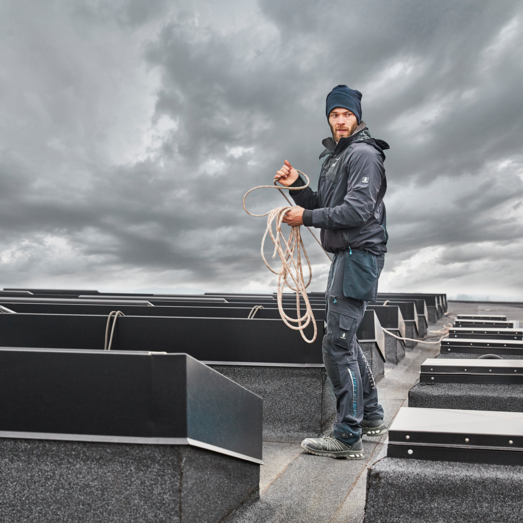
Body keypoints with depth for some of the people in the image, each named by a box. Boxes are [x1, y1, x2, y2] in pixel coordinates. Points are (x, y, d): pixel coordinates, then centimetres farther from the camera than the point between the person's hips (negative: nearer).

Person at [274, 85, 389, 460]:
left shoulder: (363, 154, -10)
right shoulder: (334, 156, 21)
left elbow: (358, 210, -21)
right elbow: (324, 208, 19)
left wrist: (307, 217, -17)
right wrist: (297, 186, 4)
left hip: (359, 254, -11)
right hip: (345, 255, 11)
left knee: (338, 344, -12)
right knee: (346, 339, 17)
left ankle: (348, 437, -7)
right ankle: (371, 418, 29)